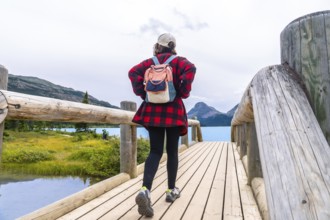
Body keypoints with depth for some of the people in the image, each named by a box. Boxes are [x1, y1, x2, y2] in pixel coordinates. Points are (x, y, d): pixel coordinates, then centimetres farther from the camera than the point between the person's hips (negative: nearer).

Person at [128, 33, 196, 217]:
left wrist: (142, 93, -1)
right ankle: (172, 191, 21)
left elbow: (133, 72, -4)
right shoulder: (179, 61, 4)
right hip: (173, 111, -1)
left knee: (155, 151, 3)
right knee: (172, 151, 11)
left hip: (152, 111, 2)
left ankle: (145, 190, -18)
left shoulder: (150, 62, 10)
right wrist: (183, 92, -8)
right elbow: (191, 69, -17)